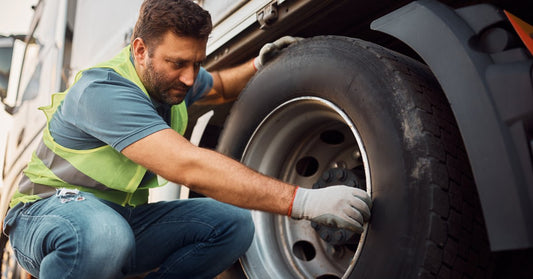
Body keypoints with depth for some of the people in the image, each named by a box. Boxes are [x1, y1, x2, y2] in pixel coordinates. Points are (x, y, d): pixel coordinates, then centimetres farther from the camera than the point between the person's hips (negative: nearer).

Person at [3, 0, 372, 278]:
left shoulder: (170, 79, -2)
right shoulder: (105, 90, -28)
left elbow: (219, 88, 23)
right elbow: (189, 166, -42)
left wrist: (258, 66, 0)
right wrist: (303, 202, -46)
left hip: (124, 216, 7)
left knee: (234, 223, -12)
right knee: (102, 234, -43)